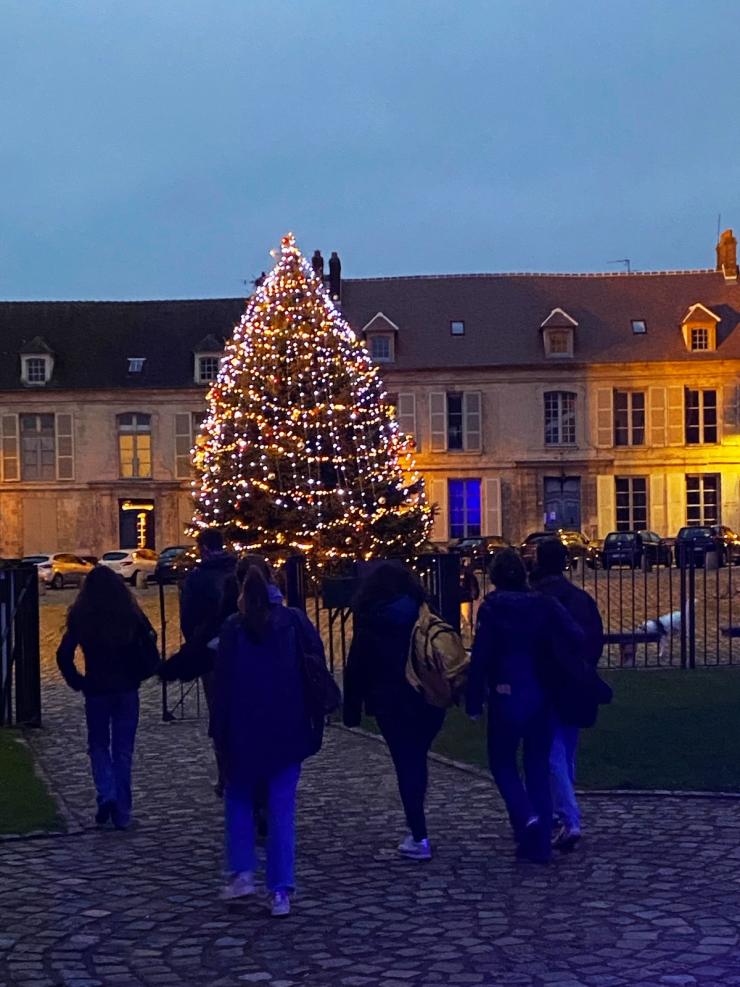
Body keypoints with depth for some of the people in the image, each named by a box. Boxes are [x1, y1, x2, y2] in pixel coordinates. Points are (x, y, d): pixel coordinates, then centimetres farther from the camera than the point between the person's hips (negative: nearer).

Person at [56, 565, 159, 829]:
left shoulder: (80, 617, -5)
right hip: (127, 690, 1)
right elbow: (150, 646, -7)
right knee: (123, 750, 9)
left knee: (99, 746, 16)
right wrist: (139, 675, 5)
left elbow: (64, 655, -9)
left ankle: (106, 794, -8)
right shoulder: (131, 615, -4)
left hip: (96, 690, -1)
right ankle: (122, 812, 9)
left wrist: (77, 682, 2)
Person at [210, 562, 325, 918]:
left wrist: (220, 734, 0)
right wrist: (313, 724, 5)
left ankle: (242, 872, 12)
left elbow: (222, 683, -5)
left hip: (244, 731, -1)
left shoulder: (233, 629, -6)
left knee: (239, 798, 20)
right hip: (288, 731, 1)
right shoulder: (295, 622, -1)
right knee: (282, 808, 5)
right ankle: (281, 891, 3)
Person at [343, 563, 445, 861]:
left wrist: (352, 710, 3)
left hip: (391, 703, -3)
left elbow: (356, 667, -2)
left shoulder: (368, 621, -3)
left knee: (406, 766, 1)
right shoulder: (423, 614, 3)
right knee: (417, 760, 18)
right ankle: (417, 829, 20)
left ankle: (419, 838, -1)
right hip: (429, 701, 3)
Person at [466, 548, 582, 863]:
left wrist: (473, 701, -6)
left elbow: (480, 657, -11)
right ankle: (539, 843, 12)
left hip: (505, 698, -3)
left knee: (502, 761, 13)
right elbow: (575, 639, -10)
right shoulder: (543, 604, 1)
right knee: (538, 766, 12)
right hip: (540, 696, 4)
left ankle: (525, 817, -11)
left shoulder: (491, 608, -8)